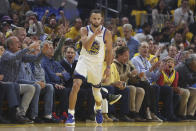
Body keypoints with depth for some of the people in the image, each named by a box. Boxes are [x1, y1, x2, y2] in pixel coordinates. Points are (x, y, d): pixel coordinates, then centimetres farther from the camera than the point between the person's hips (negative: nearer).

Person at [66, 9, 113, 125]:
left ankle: (98, 109, 49)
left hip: (97, 64, 1)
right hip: (84, 60, -1)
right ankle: (71, 116, -20)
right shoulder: (85, 30, -9)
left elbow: (109, 51, 2)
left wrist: (108, 67, -1)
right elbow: (86, 46, -24)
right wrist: (94, 34, -36)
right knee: (76, 85, -23)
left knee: (97, 92, 14)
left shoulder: (107, 33, -7)